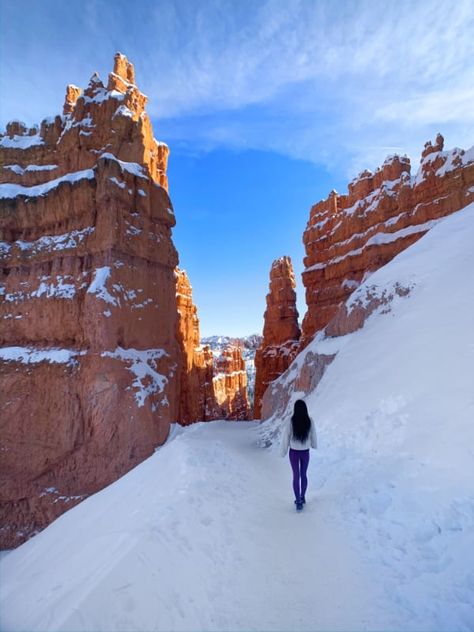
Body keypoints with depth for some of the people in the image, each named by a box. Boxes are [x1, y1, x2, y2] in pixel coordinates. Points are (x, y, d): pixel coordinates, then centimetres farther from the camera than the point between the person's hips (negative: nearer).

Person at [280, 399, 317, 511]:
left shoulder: (290, 421, -18)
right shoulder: (310, 421, -13)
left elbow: (285, 437, -11)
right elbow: (313, 435, 2)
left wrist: (283, 451, 3)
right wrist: (314, 445, 23)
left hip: (294, 452, -2)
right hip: (305, 452, 2)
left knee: (296, 476, 9)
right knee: (304, 475, 20)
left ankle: (298, 501, 8)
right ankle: (302, 497, 34)